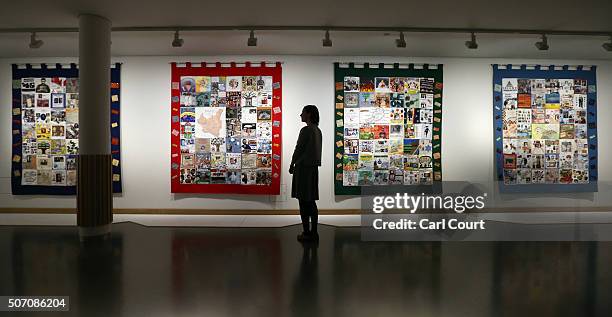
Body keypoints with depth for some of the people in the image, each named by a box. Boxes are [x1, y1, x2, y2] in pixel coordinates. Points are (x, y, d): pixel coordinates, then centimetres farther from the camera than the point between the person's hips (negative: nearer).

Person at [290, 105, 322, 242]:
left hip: (303, 168, -8)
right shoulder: (318, 131, 11)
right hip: (313, 168, 8)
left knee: (303, 201, -2)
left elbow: (298, 149, -12)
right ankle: (314, 232, 18)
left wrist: (292, 165, 0)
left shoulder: (305, 130, -14)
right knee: (311, 201, 12)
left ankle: (307, 233, 4)